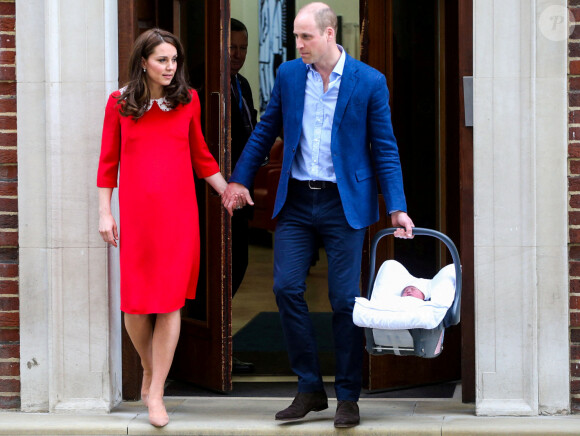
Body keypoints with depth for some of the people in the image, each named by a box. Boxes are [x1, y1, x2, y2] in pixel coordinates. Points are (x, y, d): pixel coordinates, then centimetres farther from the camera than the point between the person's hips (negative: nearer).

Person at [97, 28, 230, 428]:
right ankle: (149, 369, 30)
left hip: (178, 211, 0)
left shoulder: (188, 99, 7)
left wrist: (228, 192, 15)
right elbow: (109, 161, 7)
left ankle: (155, 394, 1)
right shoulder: (120, 103, 3)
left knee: (170, 302, -5)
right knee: (135, 302, 2)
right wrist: (105, 213, 3)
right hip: (136, 212, 0)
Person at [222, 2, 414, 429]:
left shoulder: (369, 82, -5)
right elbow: (265, 132, 15)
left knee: (345, 298, -1)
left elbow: (385, 149, -2)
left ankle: (348, 397, 10)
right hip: (296, 201, 4)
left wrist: (397, 209, -7)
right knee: (286, 287, -3)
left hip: (343, 202, -3)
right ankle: (310, 389, 10)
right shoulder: (288, 75, 5)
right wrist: (239, 180, 13)